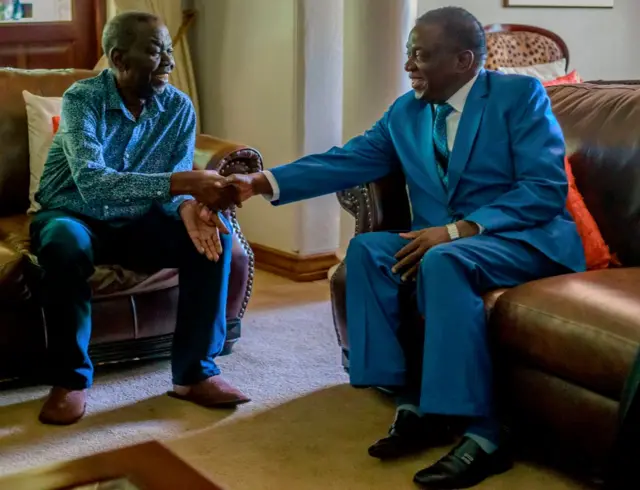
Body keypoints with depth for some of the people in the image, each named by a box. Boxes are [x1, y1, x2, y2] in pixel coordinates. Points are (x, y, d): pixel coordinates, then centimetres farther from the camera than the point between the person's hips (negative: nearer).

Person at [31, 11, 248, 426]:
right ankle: (71, 380, -18)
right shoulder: (82, 98, -21)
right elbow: (91, 183, -36)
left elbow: (176, 188, -10)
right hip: (73, 216, -4)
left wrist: (188, 207, -36)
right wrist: (181, 184, -45)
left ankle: (194, 372, -11)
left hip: (137, 222, 4)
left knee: (213, 236, -21)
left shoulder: (179, 107, -7)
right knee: (66, 245, -38)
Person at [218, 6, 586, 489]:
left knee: (444, 261, -35)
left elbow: (546, 189, -15)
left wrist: (458, 230, -25)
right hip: (444, 240, 6)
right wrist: (264, 182, -9)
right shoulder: (406, 112, 10)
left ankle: (483, 434, -30)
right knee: (367, 249, -20)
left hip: (526, 238, -6)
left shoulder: (520, 95, -7)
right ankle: (413, 402, -16)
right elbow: (347, 161, 4)